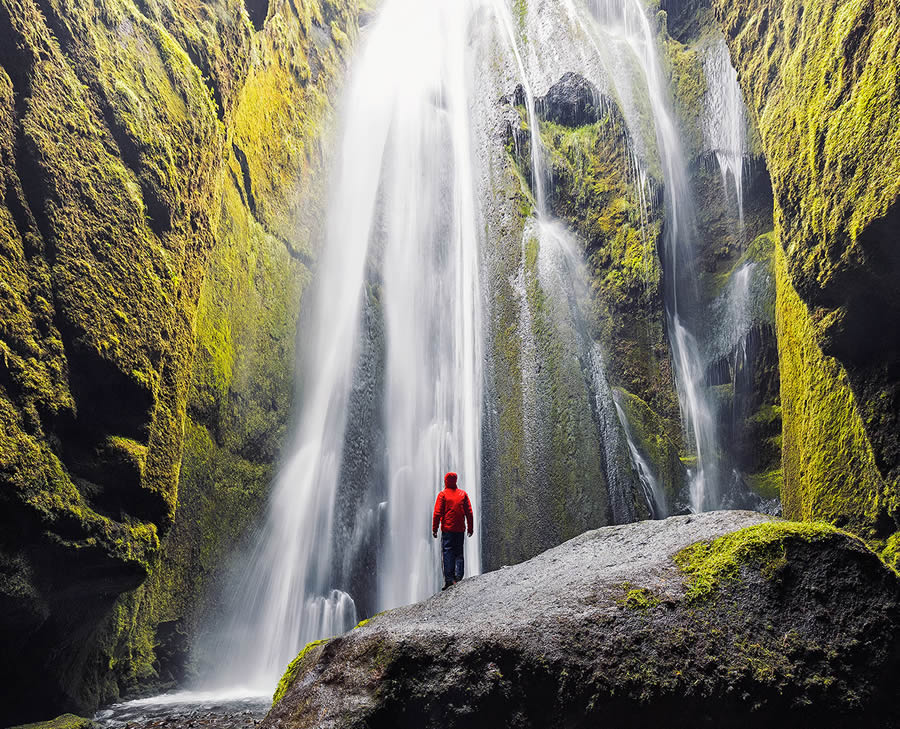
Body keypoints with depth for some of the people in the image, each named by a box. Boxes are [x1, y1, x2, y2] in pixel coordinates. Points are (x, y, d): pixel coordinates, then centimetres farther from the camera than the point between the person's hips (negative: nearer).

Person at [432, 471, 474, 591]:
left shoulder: (443, 494, -2)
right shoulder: (463, 494, 8)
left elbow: (437, 513, -5)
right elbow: (469, 512, 7)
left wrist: (434, 529, -1)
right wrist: (470, 528, 12)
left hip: (447, 528, -3)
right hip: (460, 529, 3)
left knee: (448, 553, -2)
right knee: (459, 553, 11)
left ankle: (449, 579, -8)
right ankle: (458, 577, 2)